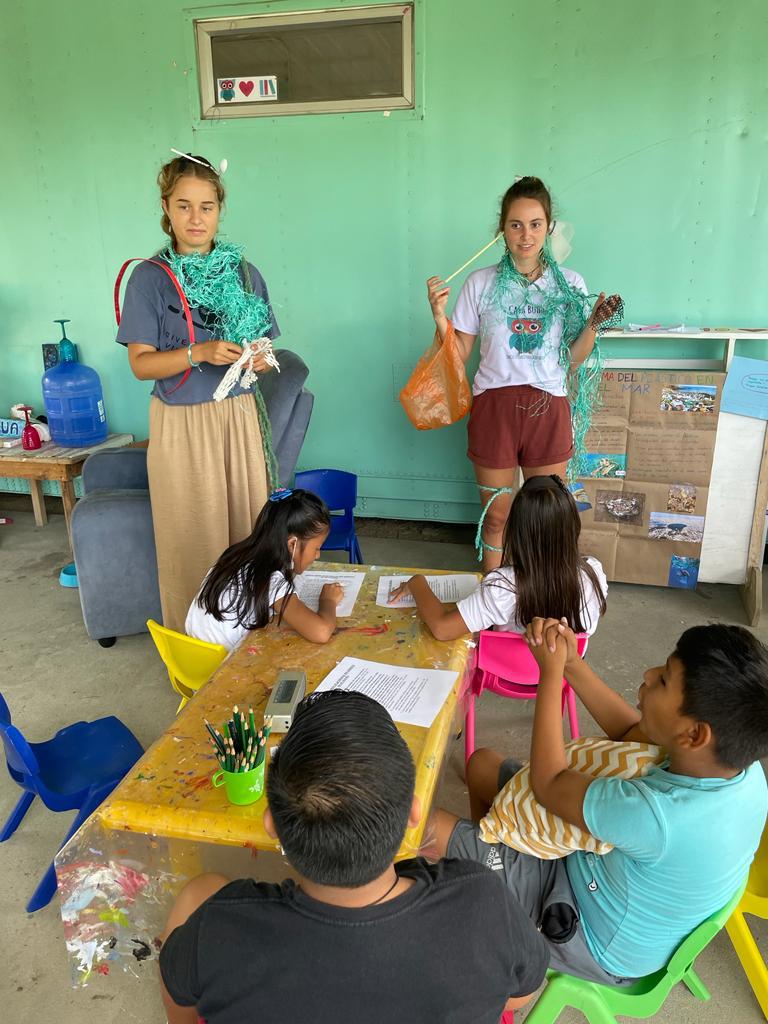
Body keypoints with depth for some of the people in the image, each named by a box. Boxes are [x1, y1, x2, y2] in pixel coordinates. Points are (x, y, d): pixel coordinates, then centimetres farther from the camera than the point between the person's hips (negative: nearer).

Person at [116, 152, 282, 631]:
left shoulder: (245, 272, 8)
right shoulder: (150, 277, -2)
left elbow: (264, 345, 14)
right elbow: (141, 363, -7)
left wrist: (263, 359, -10)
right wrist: (199, 353, -22)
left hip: (239, 416, 3)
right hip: (181, 424, -3)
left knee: (247, 526, 6)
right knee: (193, 537, 3)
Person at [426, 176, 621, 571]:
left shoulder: (570, 284, 3)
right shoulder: (480, 283, 0)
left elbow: (572, 359, 5)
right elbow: (459, 354, 1)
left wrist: (593, 324, -11)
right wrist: (439, 315, -13)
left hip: (548, 408, 1)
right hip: (494, 406, -1)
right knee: (496, 516, 10)